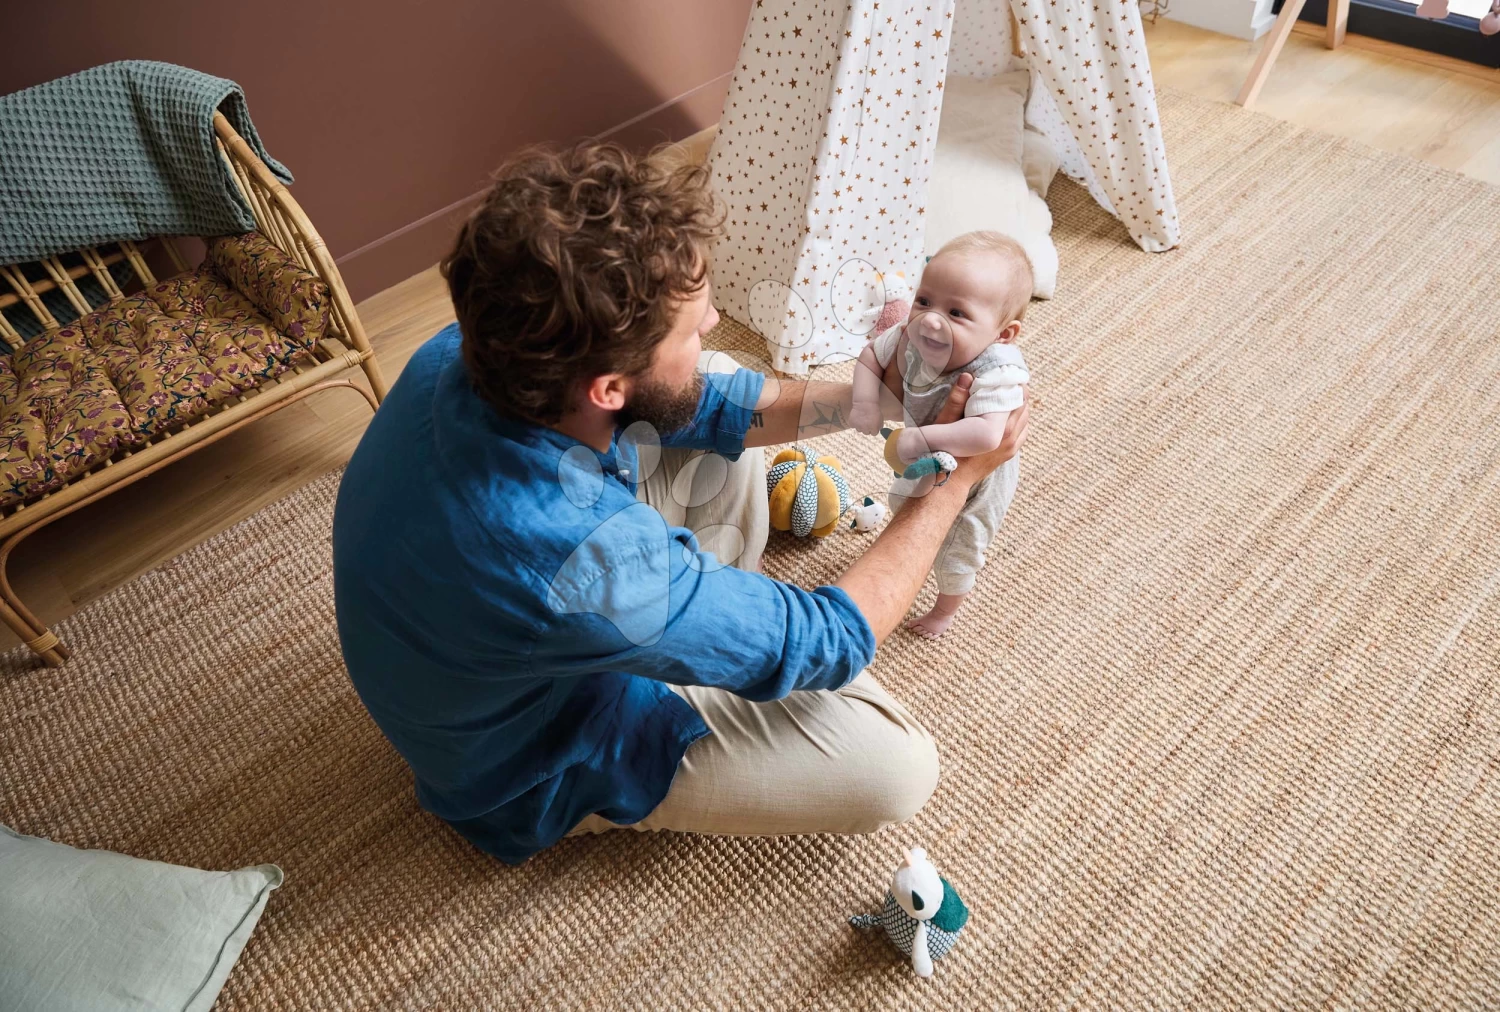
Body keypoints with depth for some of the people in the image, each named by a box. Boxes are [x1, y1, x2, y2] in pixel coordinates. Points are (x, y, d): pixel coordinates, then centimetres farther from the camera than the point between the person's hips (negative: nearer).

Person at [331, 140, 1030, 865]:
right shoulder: (591, 577, -43)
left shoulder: (467, 354, -22)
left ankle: (713, 618, 21)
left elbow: (705, 402, -6)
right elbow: (833, 640, -26)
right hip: (539, 757, -6)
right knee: (897, 767, -11)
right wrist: (960, 476, -16)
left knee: (714, 408, 6)